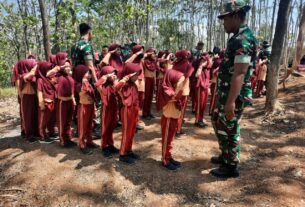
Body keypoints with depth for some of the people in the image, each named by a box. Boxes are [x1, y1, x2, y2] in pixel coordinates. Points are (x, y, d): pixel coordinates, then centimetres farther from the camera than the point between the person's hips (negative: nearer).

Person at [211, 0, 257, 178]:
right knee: (218, 122, 21)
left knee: (228, 130, 2)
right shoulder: (238, 38, 14)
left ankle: (231, 167, 20)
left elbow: (239, 73, -26)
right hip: (227, 93, 10)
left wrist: (231, 101, -28)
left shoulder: (243, 40, -19)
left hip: (234, 95, -10)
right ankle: (226, 156, 37)